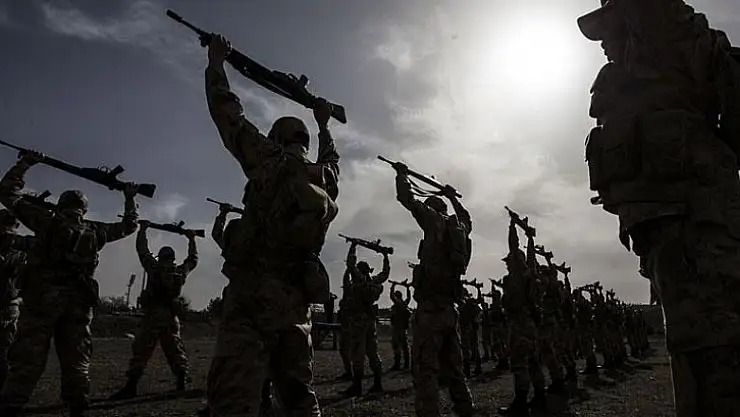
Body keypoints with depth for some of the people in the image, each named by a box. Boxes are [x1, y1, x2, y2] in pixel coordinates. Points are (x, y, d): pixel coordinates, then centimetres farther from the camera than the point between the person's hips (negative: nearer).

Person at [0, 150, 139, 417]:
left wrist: (24, 164, 21)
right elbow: (129, 225, 26)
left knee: (27, 359, -3)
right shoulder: (95, 231, 10)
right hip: (79, 301, 2)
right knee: (76, 360, 8)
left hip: (42, 297, -2)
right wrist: (129, 198, 35)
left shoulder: (47, 222, 5)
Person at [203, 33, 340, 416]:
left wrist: (216, 62, 21)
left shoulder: (271, 161, 0)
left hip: (254, 292, -6)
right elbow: (330, 156, 39)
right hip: (298, 298, 6)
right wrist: (324, 124, 53)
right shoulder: (327, 177, 14)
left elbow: (229, 114, 7)